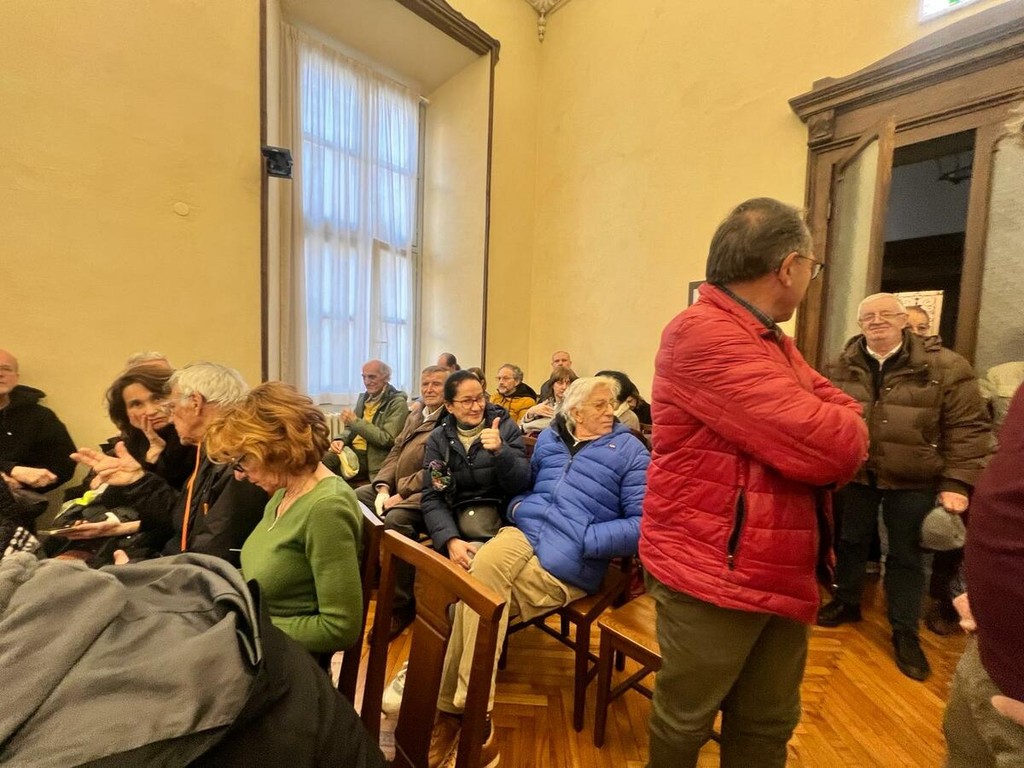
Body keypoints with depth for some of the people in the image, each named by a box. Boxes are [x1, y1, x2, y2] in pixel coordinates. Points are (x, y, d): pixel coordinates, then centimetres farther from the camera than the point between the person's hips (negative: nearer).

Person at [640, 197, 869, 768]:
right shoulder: (706, 335, -21)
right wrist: (837, 431, -3)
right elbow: (829, 446, -25)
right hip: (713, 574, -9)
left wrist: (835, 430, -12)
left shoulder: (774, 341, 13)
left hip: (782, 572, 9)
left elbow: (847, 416, 9)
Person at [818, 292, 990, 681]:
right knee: (850, 541, 16)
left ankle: (905, 633, 29)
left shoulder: (944, 366, -8)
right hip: (855, 475, 2)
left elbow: (968, 427, -7)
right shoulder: (842, 367, 0)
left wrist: (957, 482, -12)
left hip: (913, 481, -2)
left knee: (906, 555, 11)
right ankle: (847, 602, 38)